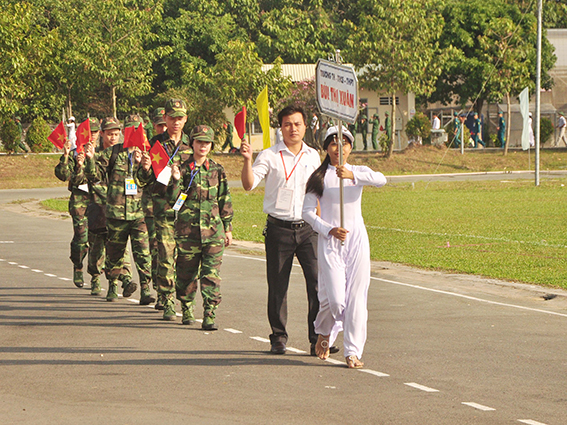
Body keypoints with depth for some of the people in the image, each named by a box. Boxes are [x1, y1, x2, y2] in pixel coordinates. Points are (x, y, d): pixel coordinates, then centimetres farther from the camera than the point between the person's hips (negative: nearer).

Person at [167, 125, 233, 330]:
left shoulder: (217, 170, 7)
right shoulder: (182, 169, 2)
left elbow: (225, 201, 13)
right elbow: (173, 199, -3)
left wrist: (227, 228, 12)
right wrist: (176, 181, -21)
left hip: (213, 230, 1)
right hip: (187, 230, -1)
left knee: (212, 274, -7)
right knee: (186, 273, 7)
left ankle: (209, 316, -7)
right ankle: (187, 309, 27)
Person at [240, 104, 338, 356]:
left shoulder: (313, 156, 11)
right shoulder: (270, 156, 0)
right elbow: (249, 184, -11)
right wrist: (248, 161, -27)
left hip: (307, 229, 2)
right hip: (279, 229, -2)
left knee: (318, 282, -7)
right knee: (277, 286, 3)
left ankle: (318, 338, -2)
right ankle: (278, 338, 15)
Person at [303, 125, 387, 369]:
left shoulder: (359, 172, 8)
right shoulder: (319, 177, 5)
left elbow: (380, 180, -14)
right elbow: (308, 211, 1)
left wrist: (353, 175, -30)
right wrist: (329, 230, -13)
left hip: (357, 239, 2)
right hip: (329, 241, -2)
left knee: (356, 297, -3)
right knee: (334, 298, -10)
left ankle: (353, 351, 3)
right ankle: (324, 333, 21)